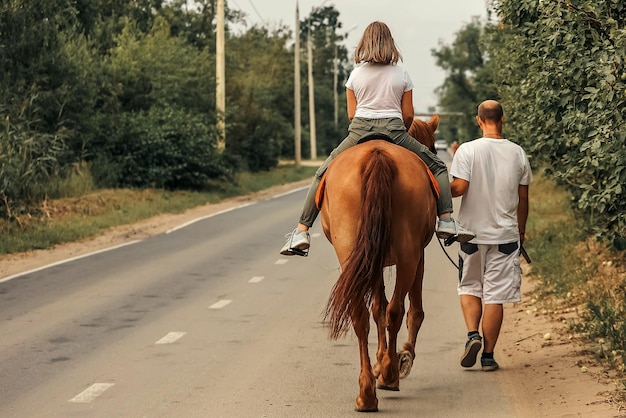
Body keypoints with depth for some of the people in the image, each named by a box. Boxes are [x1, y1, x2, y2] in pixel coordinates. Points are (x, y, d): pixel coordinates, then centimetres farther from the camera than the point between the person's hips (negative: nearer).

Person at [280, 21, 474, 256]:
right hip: (395, 131, -1)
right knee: (438, 168, 16)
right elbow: (408, 115, 6)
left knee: (323, 174, 15)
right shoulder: (402, 75, 6)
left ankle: (301, 231, 4)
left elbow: (351, 113, 7)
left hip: (359, 131, 1)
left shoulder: (356, 74, 7)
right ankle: (446, 221, -2)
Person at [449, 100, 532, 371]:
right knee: (495, 295, 4)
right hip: (506, 234, 1)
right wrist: (521, 231, 18)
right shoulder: (517, 153, 1)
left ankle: (472, 334, -4)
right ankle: (488, 355, 7)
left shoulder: (467, 150, -9)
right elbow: (523, 198, 6)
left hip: (473, 233, -1)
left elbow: (459, 187, -17)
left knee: (469, 287, 17)